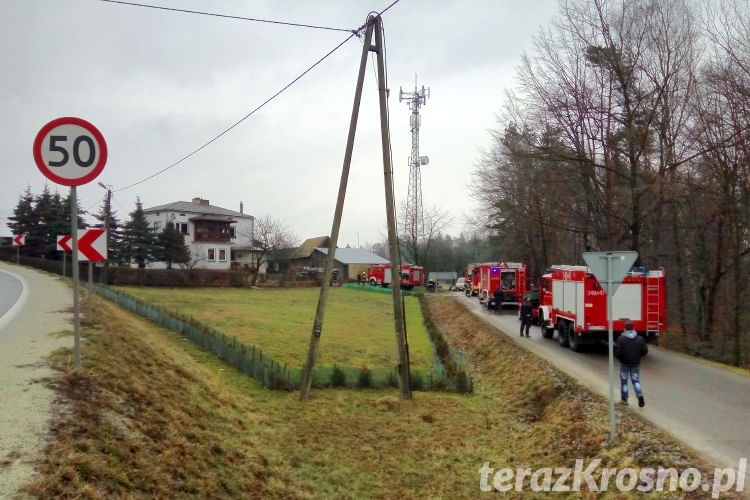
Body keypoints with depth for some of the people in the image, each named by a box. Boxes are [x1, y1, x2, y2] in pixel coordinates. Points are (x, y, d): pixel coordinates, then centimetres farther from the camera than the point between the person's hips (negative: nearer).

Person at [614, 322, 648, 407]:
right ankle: (640, 395, -11)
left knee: (624, 381, 12)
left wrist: (619, 357, 3)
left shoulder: (621, 339, -13)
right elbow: (645, 351, 0)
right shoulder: (640, 339, -3)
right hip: (635, 364, 2)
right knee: (636, 381, 12)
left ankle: (624, 399, 19)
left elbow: (617, 352, -18)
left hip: (624, 364, -2)